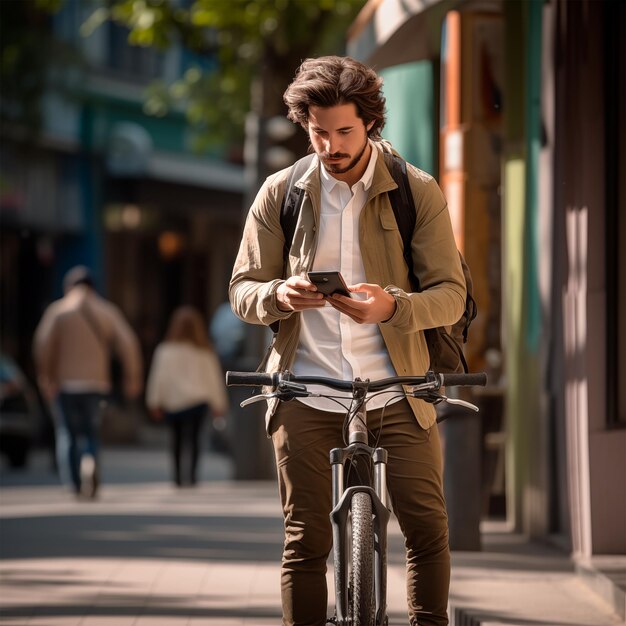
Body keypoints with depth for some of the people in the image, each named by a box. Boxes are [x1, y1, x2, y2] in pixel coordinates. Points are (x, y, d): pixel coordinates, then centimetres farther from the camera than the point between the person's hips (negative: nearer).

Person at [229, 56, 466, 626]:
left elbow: (451, 293, -4)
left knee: (428, 528, -8)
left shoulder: (417, 192, 0)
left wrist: (391, 306, -25)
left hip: (395, 388, -1)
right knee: (306, 541, 0)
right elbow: (242, 291, 6)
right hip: (307, 393, 1)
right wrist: (279, 295, -18)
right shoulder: (280, 194, 5)